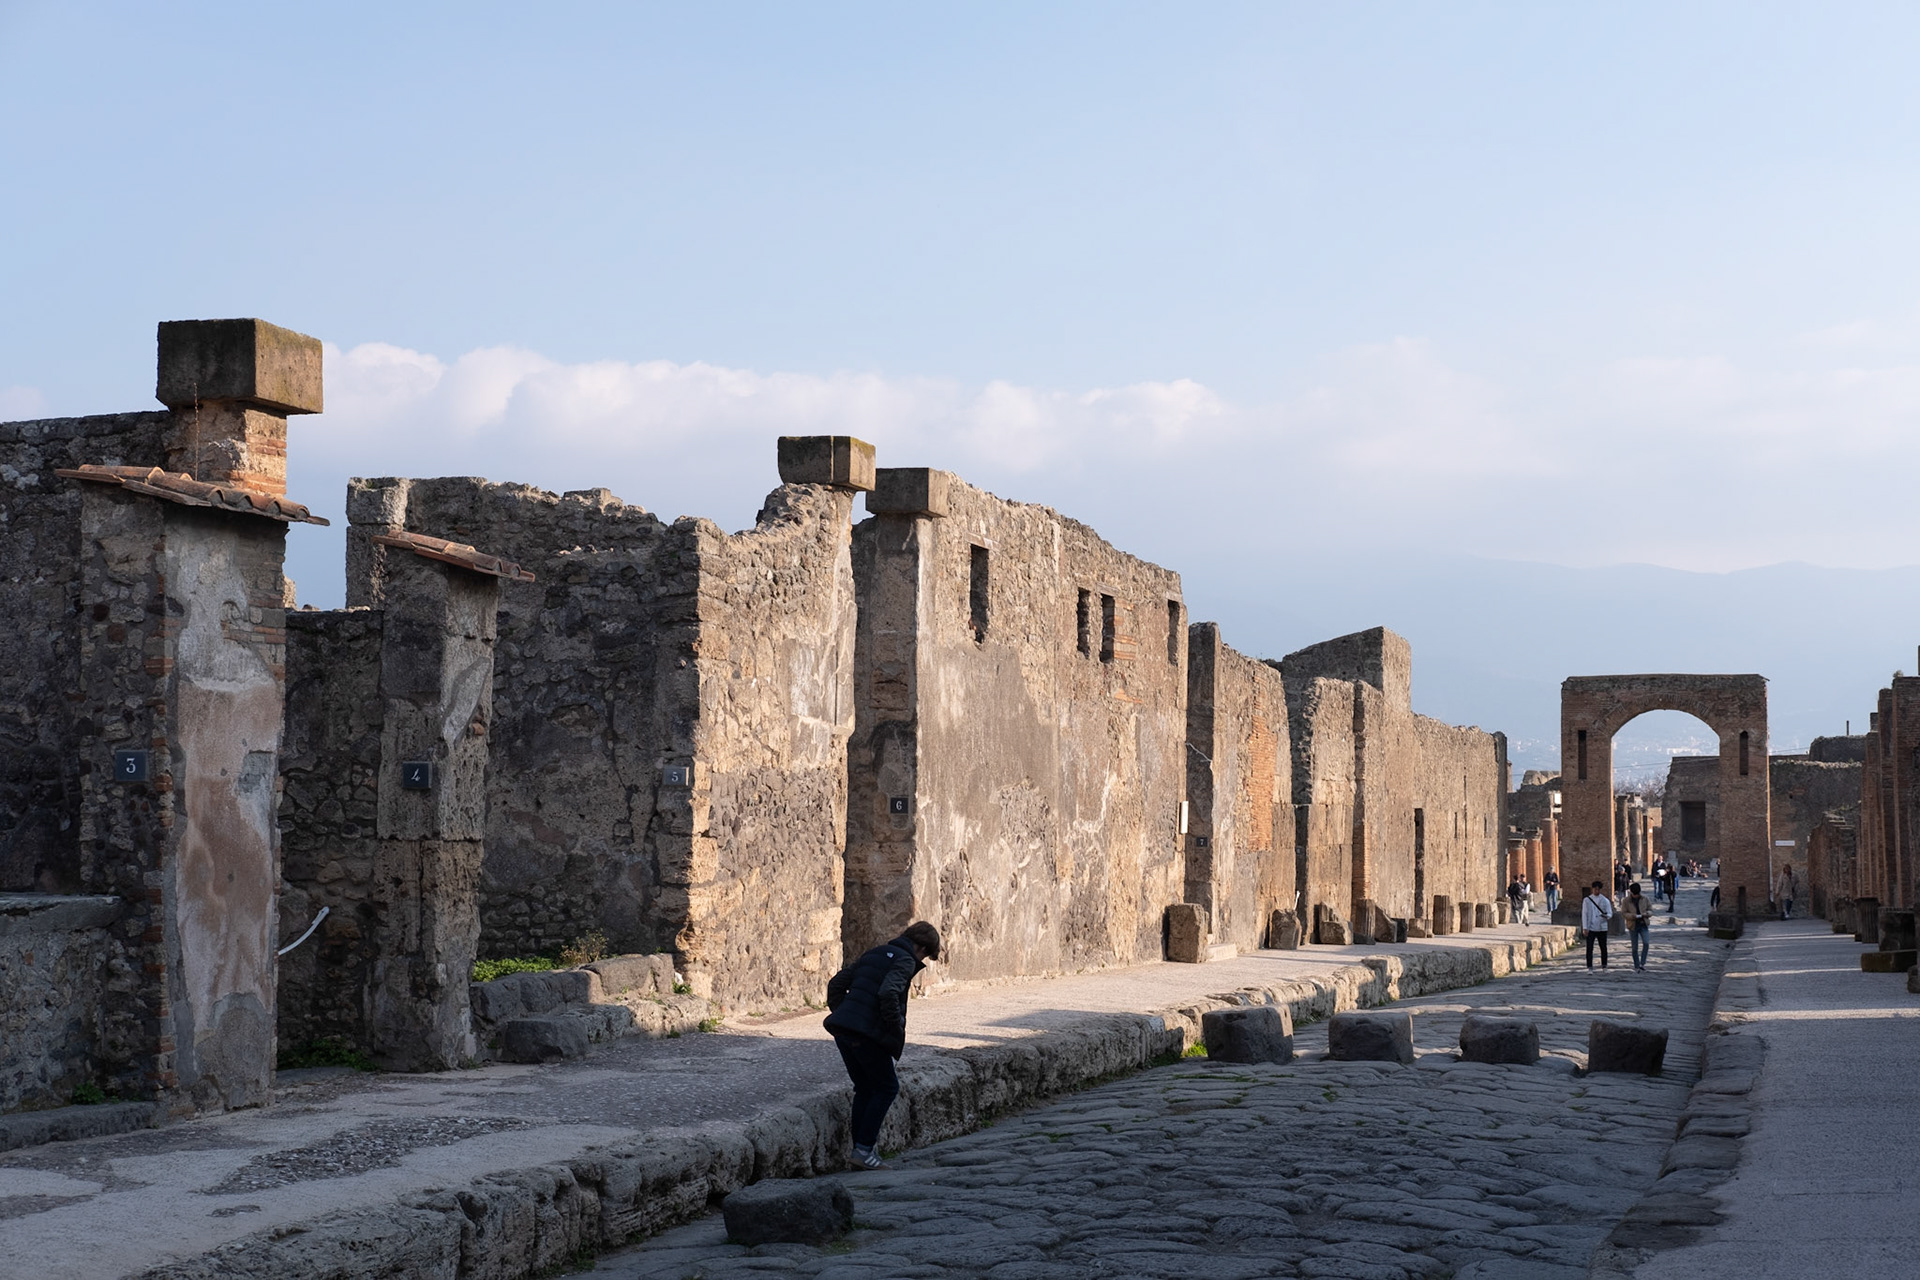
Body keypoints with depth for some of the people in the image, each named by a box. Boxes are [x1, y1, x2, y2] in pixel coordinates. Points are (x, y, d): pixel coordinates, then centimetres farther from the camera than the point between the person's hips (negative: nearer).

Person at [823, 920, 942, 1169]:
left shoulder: (875, 954, 22)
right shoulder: (905, 960, -3)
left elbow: (836, 983, 22)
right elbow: (888, 993, -21)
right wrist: (897, 1028, -11)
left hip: (843, 1030, 8)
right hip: (867, 1034, -8)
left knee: (864, 1088, 19)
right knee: (887, 1088, 6)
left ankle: (860, 1148, 20)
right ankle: (864, 1149, 1)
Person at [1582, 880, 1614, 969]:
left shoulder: (1605, 901, 6)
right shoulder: (1587, 900, 4)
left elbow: (1610, 914, 1)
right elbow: (1584, 914, 2)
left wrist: (1606, 916, -24)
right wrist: (1585, 928, -6)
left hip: (1602, 928, 1)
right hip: (1591, 928, -1)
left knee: (1603, 948, 5)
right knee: (1589, 948, -6)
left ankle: (1604, 966, 17)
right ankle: (1590, 968, -2)